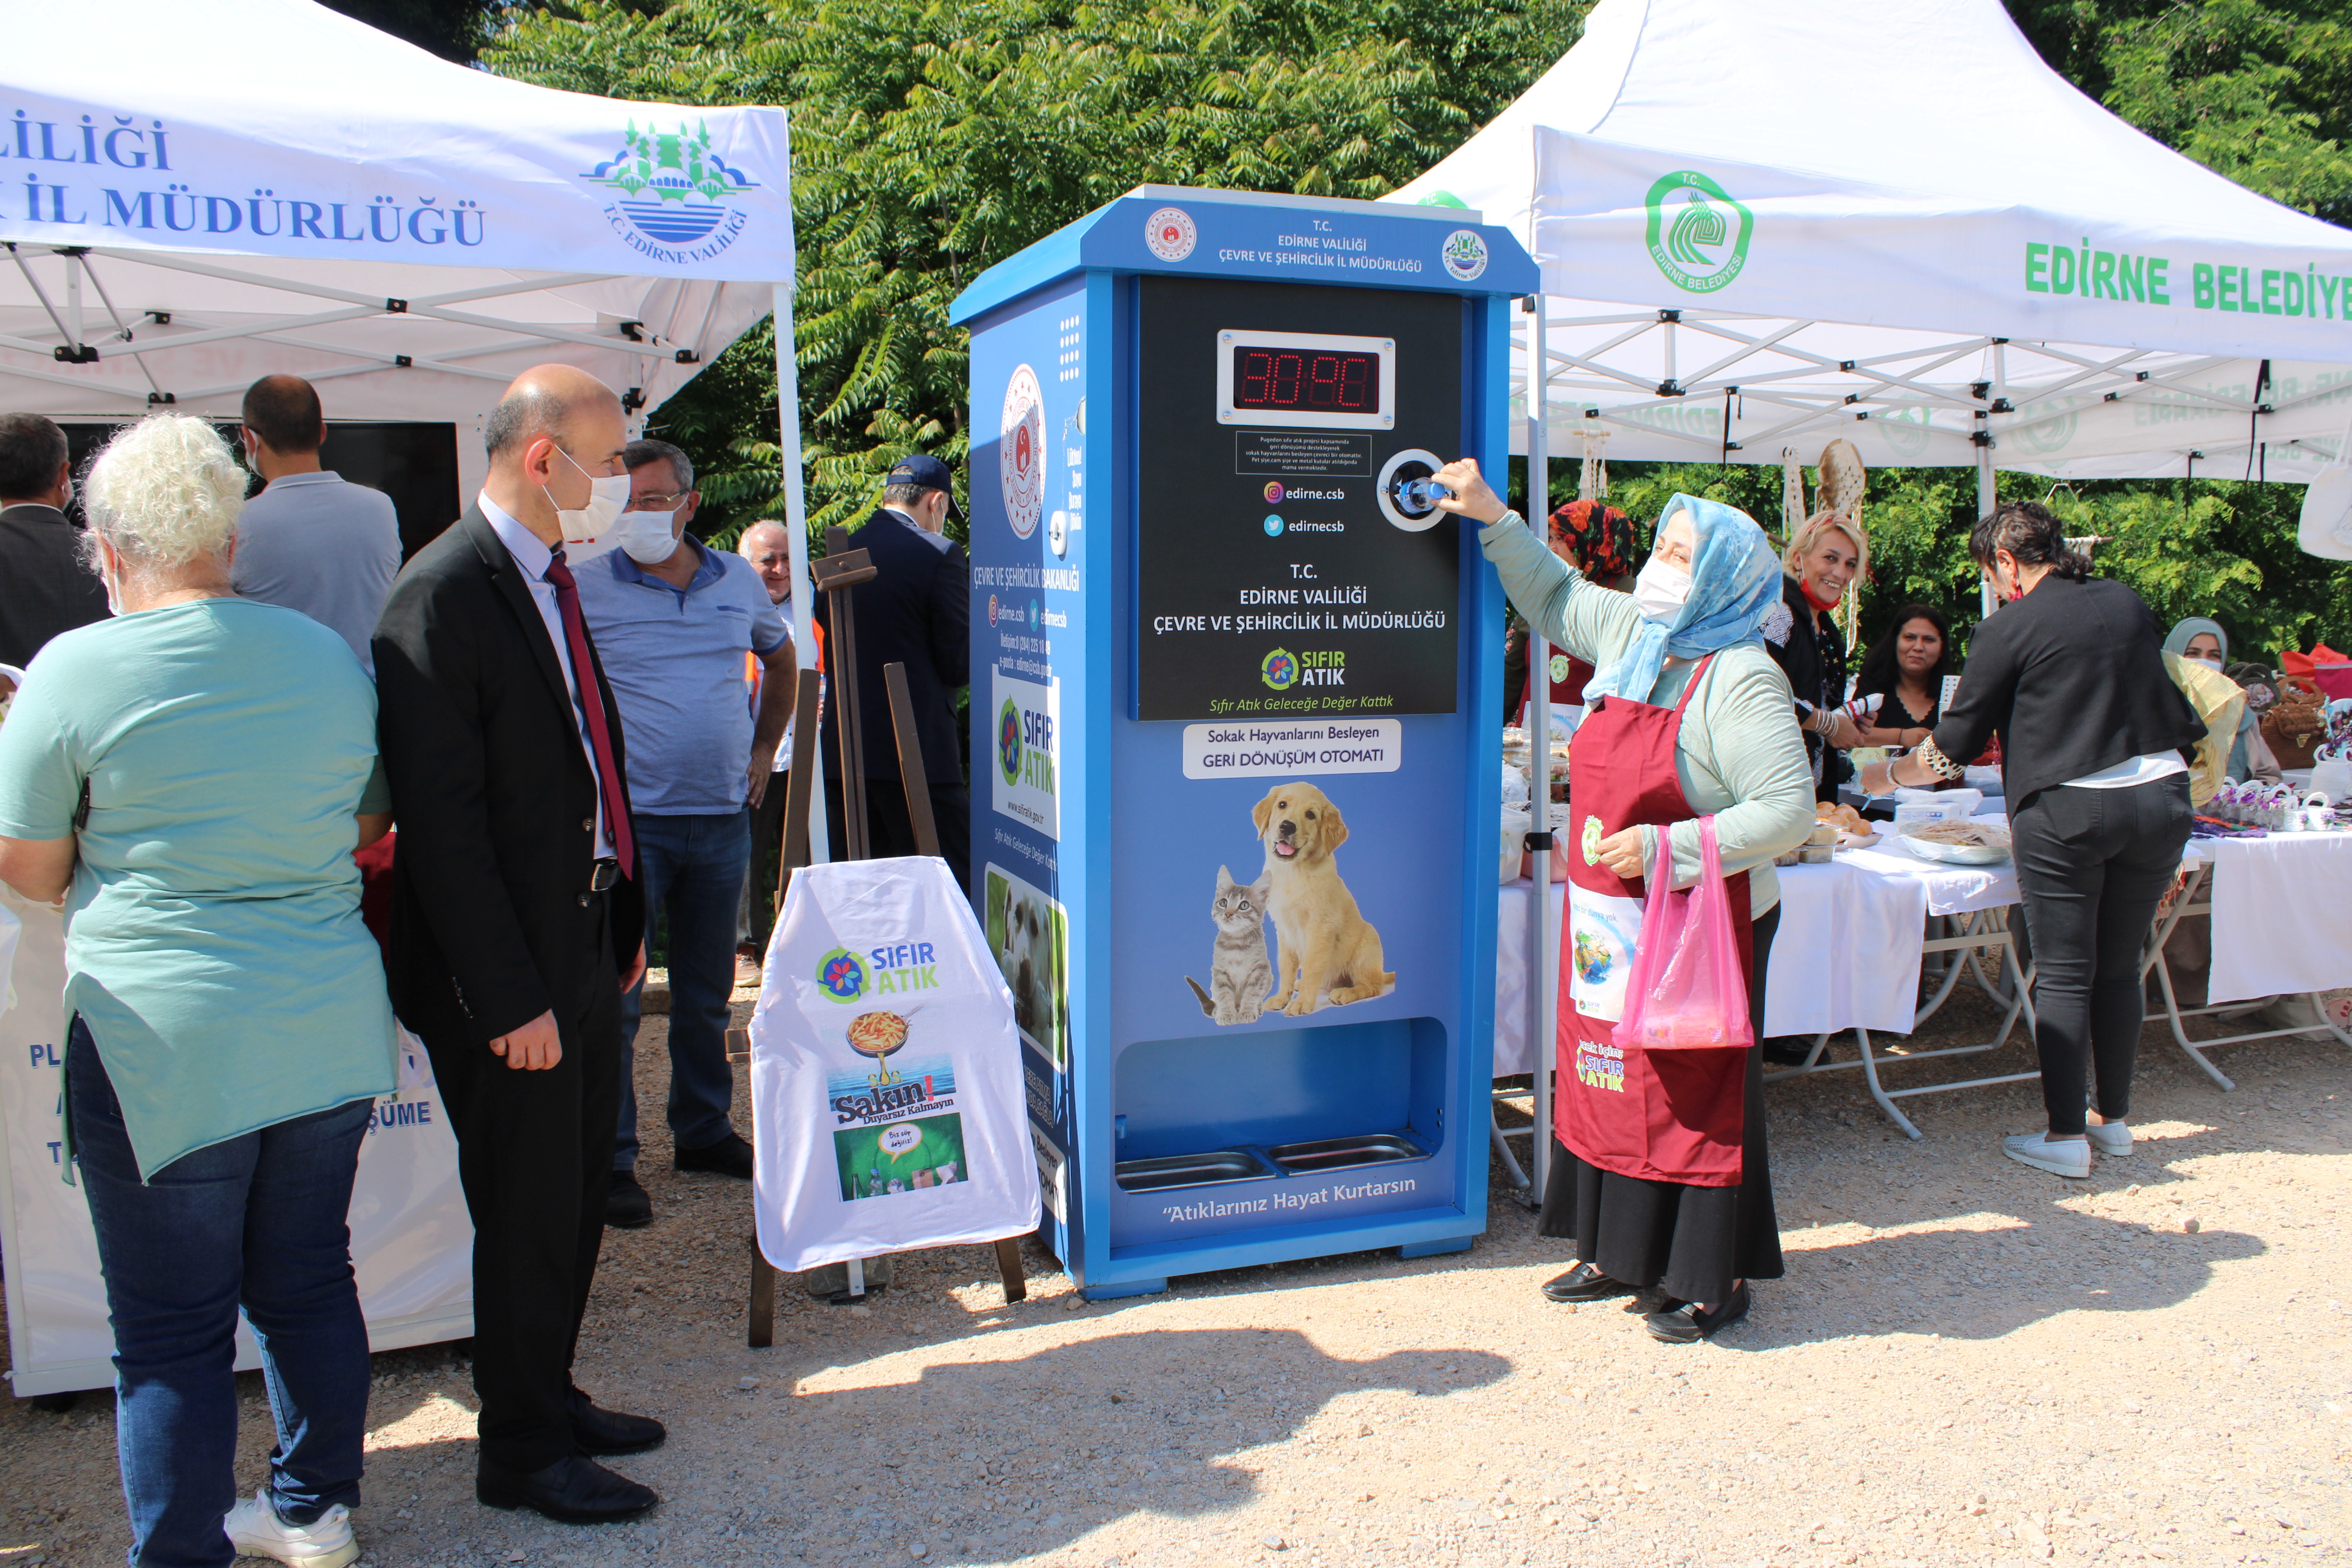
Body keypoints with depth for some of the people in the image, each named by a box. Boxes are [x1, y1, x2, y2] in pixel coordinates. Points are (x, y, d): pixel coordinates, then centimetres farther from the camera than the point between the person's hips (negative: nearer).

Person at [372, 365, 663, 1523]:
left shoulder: (555, 578, 11)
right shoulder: (441, 597, -18)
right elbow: (440, 821, -21)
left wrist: (624, 917, 13)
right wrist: (509, 996, -20)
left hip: (584, 947, 9)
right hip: (504, 971, -9)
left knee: (578, 1193, 19)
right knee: (530, 1212, 5)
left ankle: (549, 1397, 37)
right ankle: (521, 1451, 24)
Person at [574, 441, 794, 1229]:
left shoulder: (738, 581, 8)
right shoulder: (582, 588, -4)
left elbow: (781, 661, 24)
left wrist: (764, 749, 16)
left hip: (722, 818, 4)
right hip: (626, 818, -4)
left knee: (708, 993, 15)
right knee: (614, 995, -2)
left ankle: (704, 1133, 29)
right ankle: (611, 1161, 8)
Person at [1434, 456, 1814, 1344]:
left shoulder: (1741, 680, -17)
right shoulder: (1629, 635, 6)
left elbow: (1788, 812, -21)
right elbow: (1557, 598, 27)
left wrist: (1663, 848, -25)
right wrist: (1493, 519, 20)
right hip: (1608, 920, 8)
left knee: (1695, 1093, 2)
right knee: (1607, 1076, 14)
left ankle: (1714, 1280, 17)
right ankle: (1621, 1254, 30)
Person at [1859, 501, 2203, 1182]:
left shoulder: (2010, 627, -6)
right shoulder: (2127, 603, 10)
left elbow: (1956, 741, -1)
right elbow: (2173, 710, 21)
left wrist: (1886, 776, 14)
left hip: (2067, 810, -5)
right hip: (2160, 798, 5)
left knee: (2065, 975, 2)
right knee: (2119, 967, 15)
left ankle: (2066, 1136, 6)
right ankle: (2114, 1119, 24)